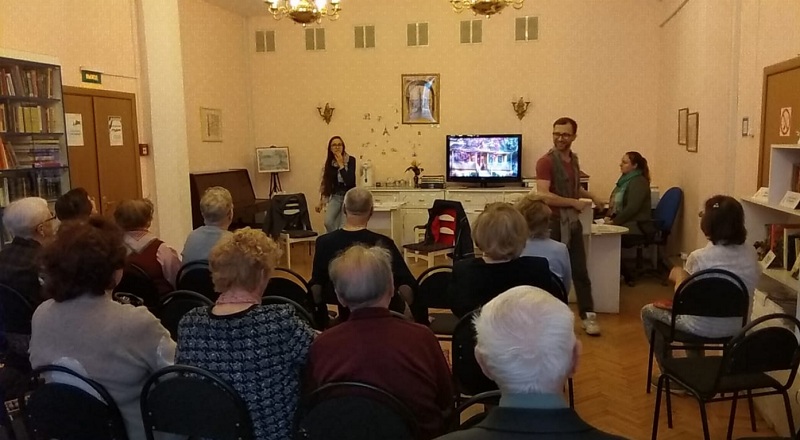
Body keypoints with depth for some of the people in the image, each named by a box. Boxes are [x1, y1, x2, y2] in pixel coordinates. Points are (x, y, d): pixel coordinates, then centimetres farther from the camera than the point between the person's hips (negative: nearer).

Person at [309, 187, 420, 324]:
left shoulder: (324, 242, -14)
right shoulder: (382, 243, -22)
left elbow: (316, 286, -3)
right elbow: (408, 286, -22)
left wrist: (320, 322, 12)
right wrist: (423, 324, -11)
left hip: (345, 317, 3)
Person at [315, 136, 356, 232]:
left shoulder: (350, 160, -11)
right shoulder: (329, 162, 0)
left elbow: (349, 181, -22)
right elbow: (325, 182, 7)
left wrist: (341, 165, -21)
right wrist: (321, 201, 7)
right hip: (335, 196, 3)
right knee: (328, 222, -15)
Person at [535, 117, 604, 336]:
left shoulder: (573, 159, 11)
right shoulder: (546, 162, -14)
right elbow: (543, 195, -24)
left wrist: (592, 197, 18)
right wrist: (574, 202, -18)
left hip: (573, 221, 7)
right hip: (553, 223, -7)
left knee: (580, 271, 10)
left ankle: (588, 315, 19)